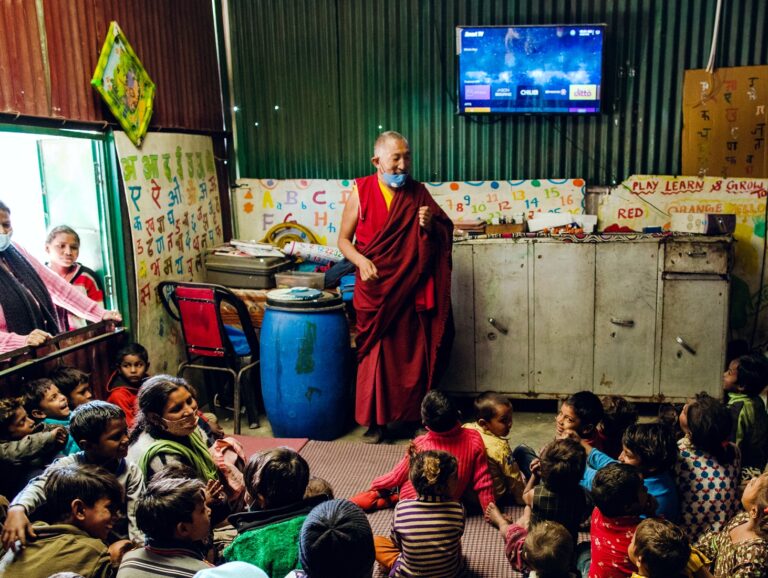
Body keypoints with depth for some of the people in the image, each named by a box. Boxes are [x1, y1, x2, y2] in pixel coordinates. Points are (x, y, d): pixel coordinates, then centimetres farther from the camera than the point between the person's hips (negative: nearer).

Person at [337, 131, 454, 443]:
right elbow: (344, 239, 1)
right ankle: (375, 422, 17)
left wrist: (429, 226, -11)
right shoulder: (361, 192, -3)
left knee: (414, 356, 7)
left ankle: (417, 417, 23)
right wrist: (361, 260, -18)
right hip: (374, 291, -2)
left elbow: (443, 235, 11)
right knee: (375, 356, 3)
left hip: (411, 291, 2)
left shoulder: (418, 193, 4)